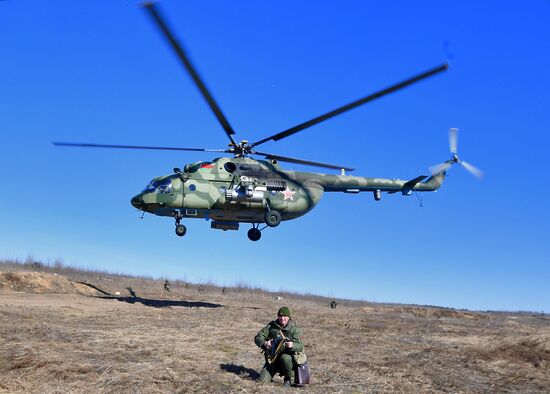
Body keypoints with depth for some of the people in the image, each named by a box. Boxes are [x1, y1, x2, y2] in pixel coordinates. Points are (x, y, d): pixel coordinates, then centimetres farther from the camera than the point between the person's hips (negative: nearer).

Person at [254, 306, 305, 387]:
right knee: (262, 380, -12)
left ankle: (289, 378, -9)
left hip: (287, 355, -2)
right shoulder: (271, 326, 0)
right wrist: (264, 343, -22)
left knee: (285, 358, -38)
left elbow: (300, 346, -16)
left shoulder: (294, 329, -6)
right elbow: (257, 338, 0)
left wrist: (292, 345, -39)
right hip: (272, 357, 2)